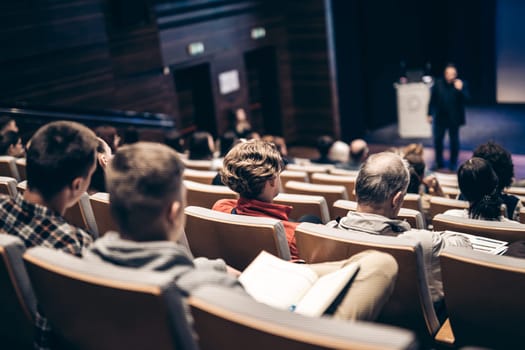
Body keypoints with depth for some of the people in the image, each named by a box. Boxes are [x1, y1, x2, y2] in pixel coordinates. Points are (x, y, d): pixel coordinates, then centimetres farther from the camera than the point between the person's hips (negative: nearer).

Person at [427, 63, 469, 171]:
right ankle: (439, 162, 25)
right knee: (437, 140, 9)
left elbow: (466, 99, -15)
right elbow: (432, 99, 3)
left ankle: (453, 164, 21)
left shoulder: (461, 84, -7)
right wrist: (430, 114, 4)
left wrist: (460, 90, -31)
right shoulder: (438, 83, -2)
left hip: (454, 118, -2)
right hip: (440, 117, 2)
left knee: (454, 141, 8)